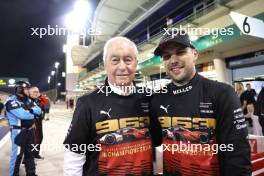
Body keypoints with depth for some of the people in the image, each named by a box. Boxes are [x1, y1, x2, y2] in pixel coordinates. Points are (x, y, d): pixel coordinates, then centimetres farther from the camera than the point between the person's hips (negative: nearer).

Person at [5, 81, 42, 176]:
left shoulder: (28, 100, 9)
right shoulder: (12, 101, -15)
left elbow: (39, 110, 1)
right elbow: (23, 114, -28)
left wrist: (31, 109, -18)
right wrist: (34, 114, -10)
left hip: (29, 130, 8)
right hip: (18, 131, -8)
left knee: (29, 153, 17)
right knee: (17, 154, 0)